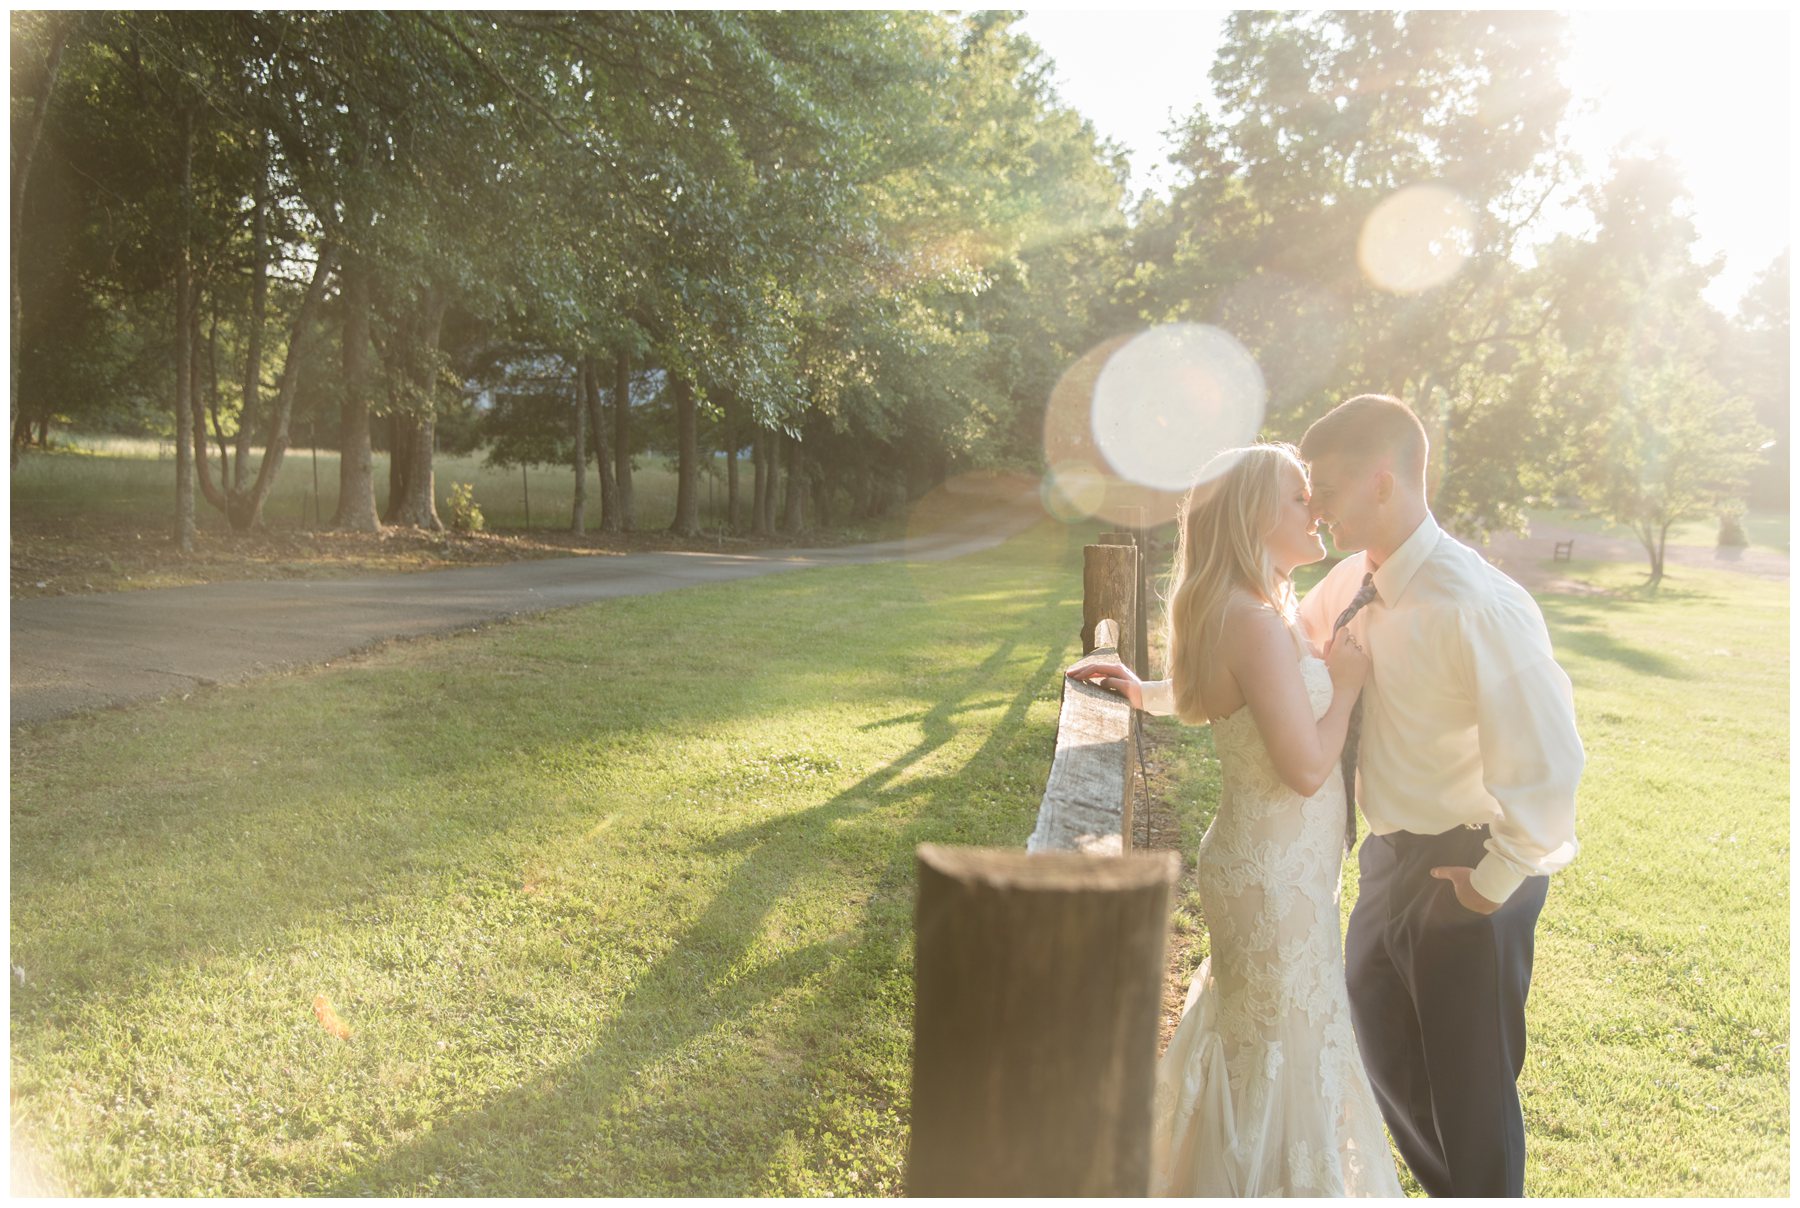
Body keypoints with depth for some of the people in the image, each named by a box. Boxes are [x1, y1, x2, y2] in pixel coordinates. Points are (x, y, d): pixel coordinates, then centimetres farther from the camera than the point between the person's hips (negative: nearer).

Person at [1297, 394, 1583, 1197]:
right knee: (1379, 1044, 25)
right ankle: (1448, 1187, 50)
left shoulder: (1476, 605, -27)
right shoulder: (1351, 585, -2)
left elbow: (1549, 759, -28)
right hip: (1390, 859, 9)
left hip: (1467, 876, -8)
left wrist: (1497, 878, -18)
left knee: (1471, 1086, 9)